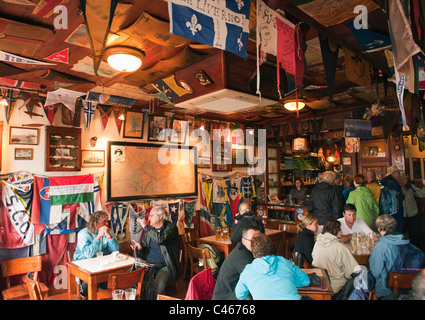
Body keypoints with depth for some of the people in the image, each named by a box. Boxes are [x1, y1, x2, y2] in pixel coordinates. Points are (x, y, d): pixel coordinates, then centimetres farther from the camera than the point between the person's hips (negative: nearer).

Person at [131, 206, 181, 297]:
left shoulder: (171, 227, -4)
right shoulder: (149, 230, 15)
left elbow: (160, 239, -25)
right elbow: (144, 252, 20)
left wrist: (145, 226, -17)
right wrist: (139, 248, -5)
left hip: (165, 266, -5)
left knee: (156, 286, -32)